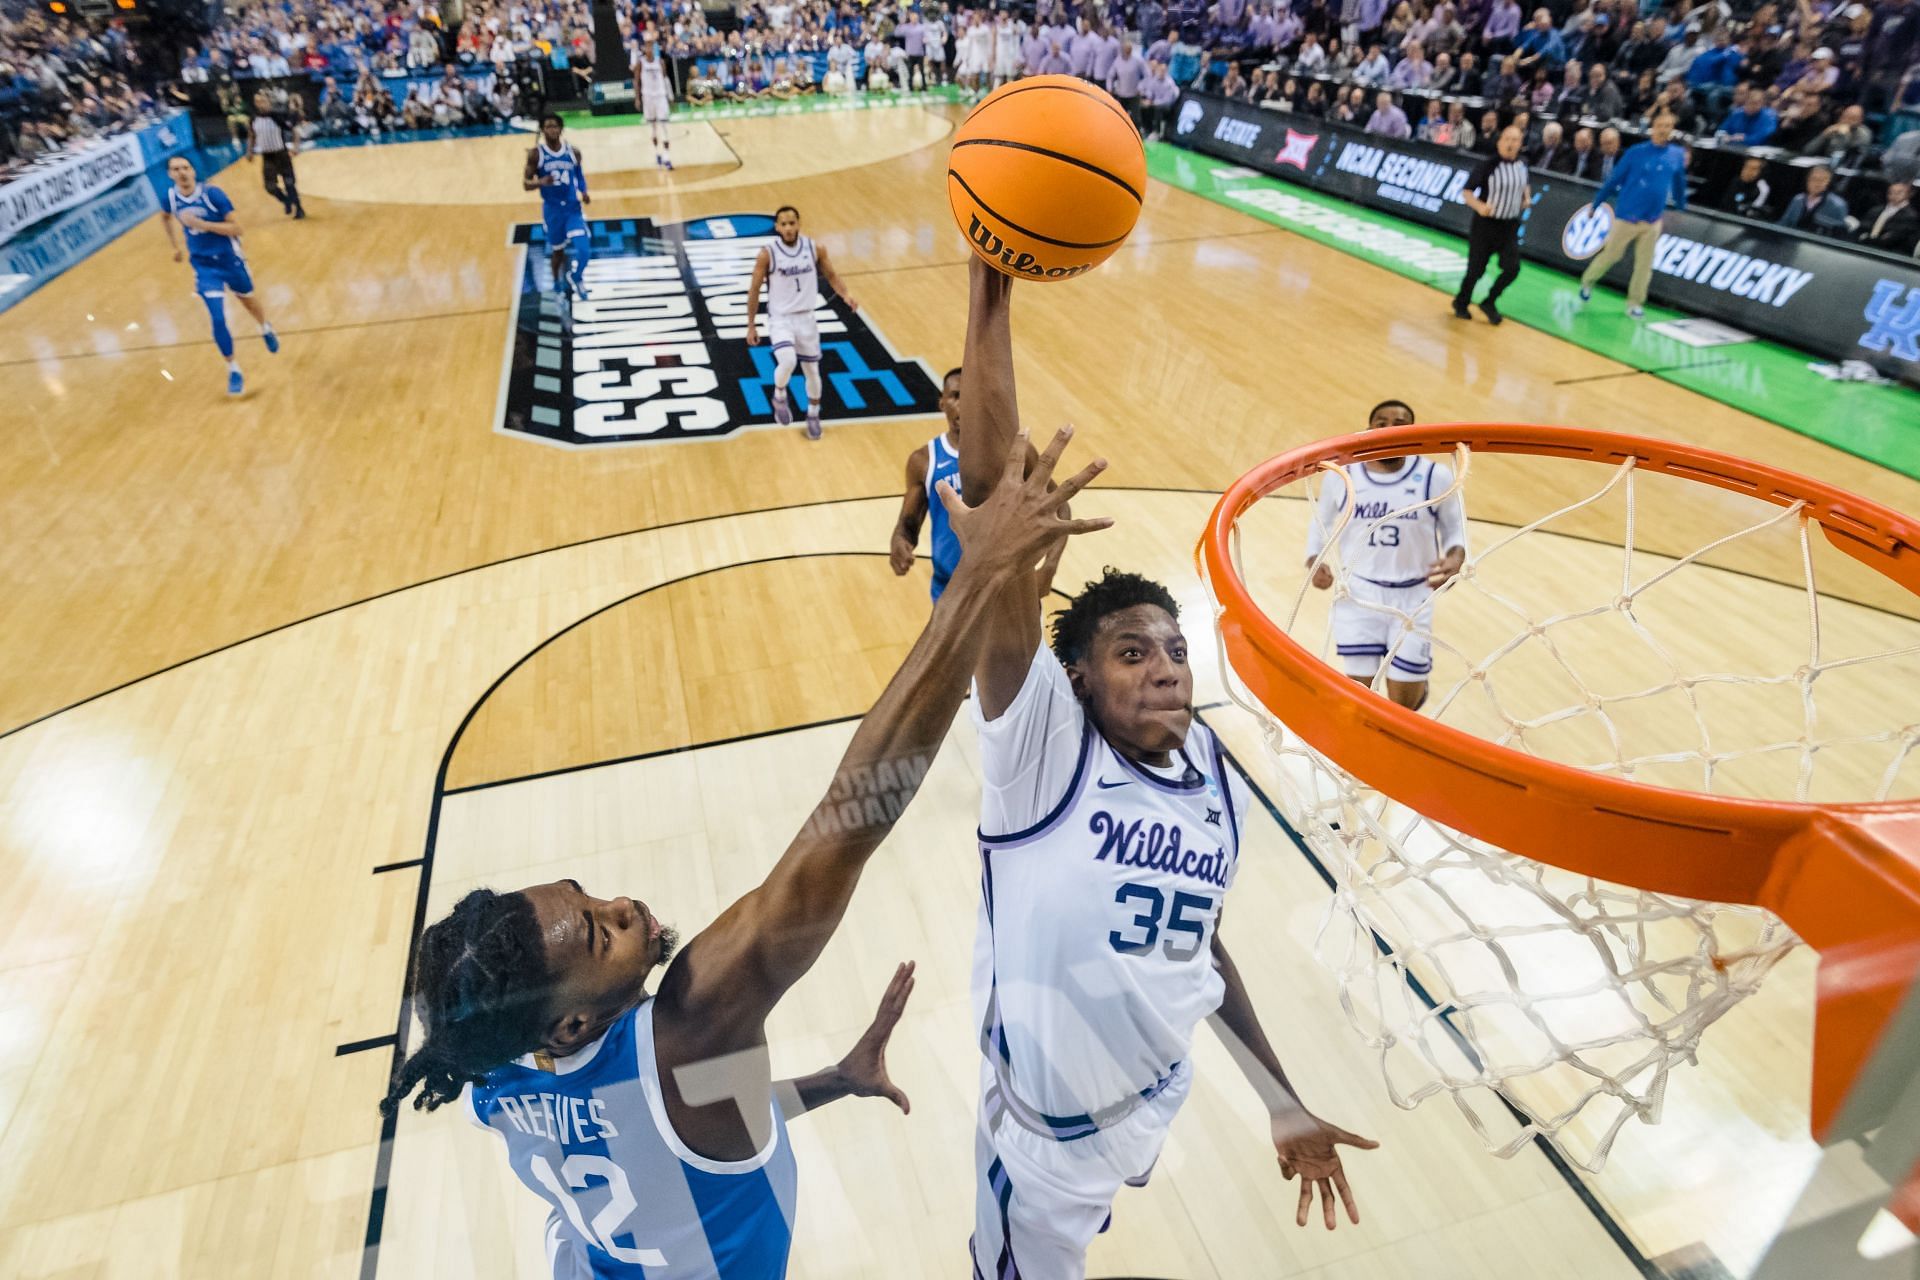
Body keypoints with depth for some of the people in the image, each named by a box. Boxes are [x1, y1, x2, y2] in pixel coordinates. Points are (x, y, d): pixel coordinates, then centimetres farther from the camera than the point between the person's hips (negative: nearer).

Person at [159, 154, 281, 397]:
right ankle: (233, 370, 4)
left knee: (247, 301, 23)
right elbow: (165, 218, 17)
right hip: (203, 266, 2)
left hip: (230, 259, -1)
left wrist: (201, 223, -30)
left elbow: (236, 228, -21)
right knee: (218, 318, -9)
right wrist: (174, 246, 13)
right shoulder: (171, 196, -6)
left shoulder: (212, 193, -18)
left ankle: (266, 329, 58)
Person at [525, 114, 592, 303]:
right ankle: (558, 284, 39)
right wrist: (541, 182, -29)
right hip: (552, 209, -1)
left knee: (584, 248, -13)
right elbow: (525, 184, -7)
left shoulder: (573, 151, 0)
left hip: (573, 207, 1)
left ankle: (575, 278, 18)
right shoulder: (536, 154, -7)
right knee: (557, 250, 12)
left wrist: (584, 193, -7)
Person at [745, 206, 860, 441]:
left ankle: (813, 416, 35)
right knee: (787, 362, -27)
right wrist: (751, 326, -3)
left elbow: (831, 275, 7)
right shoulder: (767, 254, -14)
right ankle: (779, 396, 5)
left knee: (812, 370, 11)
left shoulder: (815, 249, -7)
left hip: (806, 318, 3)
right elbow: (753, 290, -5)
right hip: (780, 318, -3)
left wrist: (846, 295, -14)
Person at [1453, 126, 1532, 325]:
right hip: (1486, 224, -4)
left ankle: (1489, 302, 15)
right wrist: (1479, 206, -32)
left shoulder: (1523, 164, 3)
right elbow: (1466, 191, -15)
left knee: (1512, 268, -7)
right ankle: (1461, 303, 28)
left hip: (1510, 226, 4)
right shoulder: (1489, 165, -14)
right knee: (1476, 269, 3)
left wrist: (1527, 198, 3)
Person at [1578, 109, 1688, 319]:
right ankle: (1587, 281, 32)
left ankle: (1635, 302, 18)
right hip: (1626, 216, -3)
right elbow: (1614, 179, -3)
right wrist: (1595, 204, 0)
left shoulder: (1677, 155, 1)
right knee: (1611, 255, 5)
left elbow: (1679, 185, 13)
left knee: (1644, 264, 6)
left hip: (1653, 221, 3)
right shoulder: (1636, 152, -8)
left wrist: (1681, 207, 22)